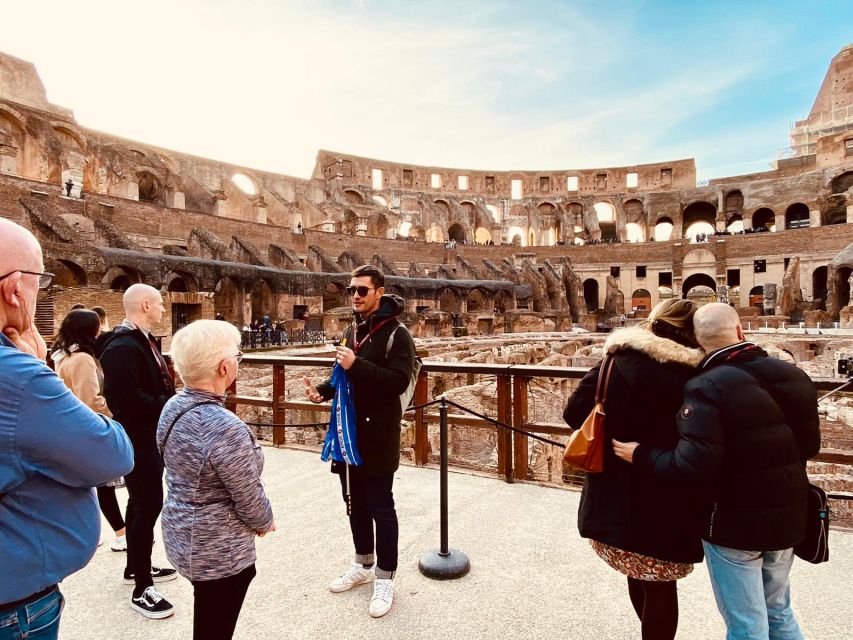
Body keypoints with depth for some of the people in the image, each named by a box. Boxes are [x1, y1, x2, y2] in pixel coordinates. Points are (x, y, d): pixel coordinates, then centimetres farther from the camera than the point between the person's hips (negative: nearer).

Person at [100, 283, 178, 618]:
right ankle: (141, 589, 10)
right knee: (148, 504, -3)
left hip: (149, 436, 10)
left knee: (142, 502, 20)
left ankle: (136, 567, 37)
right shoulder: (122, 346, -22)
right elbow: (127, 398, -30)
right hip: (138, 439, -10)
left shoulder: (142, 340, 10)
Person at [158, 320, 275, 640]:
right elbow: (249, 498, -21)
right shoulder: (225, 427, -31)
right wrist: (265, 521, 2)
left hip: (181, 535, 8)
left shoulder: (173, 407, -6)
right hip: (218, 551, -8)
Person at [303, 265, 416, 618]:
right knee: (355, 502, 19)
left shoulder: (397, 334, -12)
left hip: (377, 435, -7)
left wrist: (356, 365, -28)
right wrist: (323, 390, 1)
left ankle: (384, 578, 22)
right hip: (347, 430, 8)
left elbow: (398, 381, -23)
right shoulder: (351, 330, 12)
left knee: (380, 508, 4)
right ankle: (363, 565, 38)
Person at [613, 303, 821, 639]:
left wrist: (641, 456, -13)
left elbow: (692, 467, -27)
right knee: (778, 611, 26)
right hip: (787, 516, 7)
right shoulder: (793, 375, 0)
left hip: (734, 523, -6)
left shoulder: (707, 387, -23)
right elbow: (809, 445, 12)